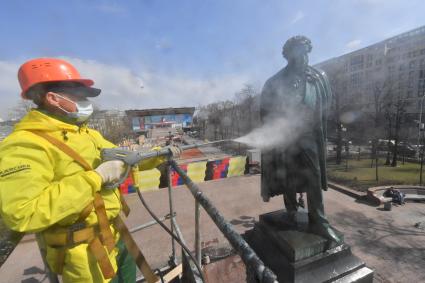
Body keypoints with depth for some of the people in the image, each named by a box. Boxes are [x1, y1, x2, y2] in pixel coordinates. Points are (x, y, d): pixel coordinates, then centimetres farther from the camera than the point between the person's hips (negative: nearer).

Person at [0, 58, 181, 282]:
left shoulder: (89, 134, 6)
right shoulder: (24, 145, -20)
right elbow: (21, 213, -29)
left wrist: (160, 155, 4)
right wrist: (95, 177, -28)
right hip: (88, 255, -7)